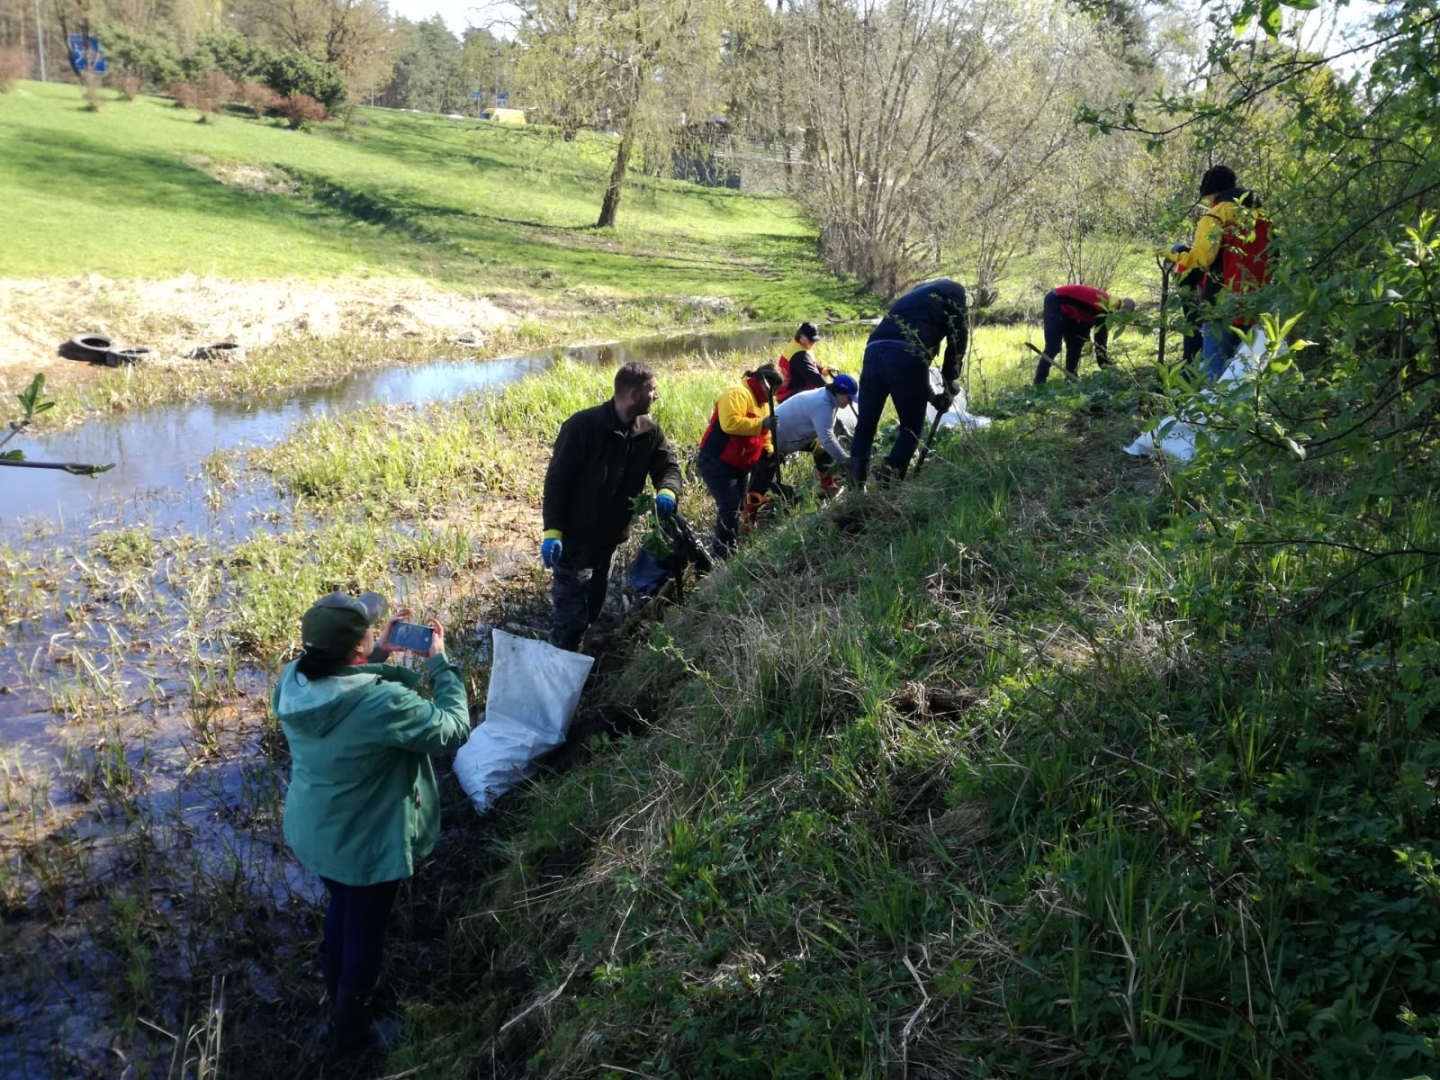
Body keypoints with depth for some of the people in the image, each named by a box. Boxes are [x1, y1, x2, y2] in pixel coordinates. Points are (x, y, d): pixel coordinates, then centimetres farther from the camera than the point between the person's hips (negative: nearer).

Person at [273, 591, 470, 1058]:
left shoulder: (293, 680, -16)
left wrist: (380, 654, -1)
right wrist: (441, 665, -15)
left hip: (311, 832, 7)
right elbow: (453, 730, -22)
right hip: (366, 844, -7)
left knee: (340, 908, 34)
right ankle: (347, 1029, 44)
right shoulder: (383, 702, -37)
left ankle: (337, 998, 60)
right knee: (364, 931, 20)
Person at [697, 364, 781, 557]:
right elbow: (730, 423, -32)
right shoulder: (737, 394, -17)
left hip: (739, 466, 10)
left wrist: (769, 452, 1)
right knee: (730, 507, -15)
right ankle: (722, 553, -9)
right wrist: (761, 423, -32)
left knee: (736, 507, 13)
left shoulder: (762, 402, 15)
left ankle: (730, 549, 23)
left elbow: (761, 435, 20)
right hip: (716, 462, -10)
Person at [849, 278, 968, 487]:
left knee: (865, 425, 15)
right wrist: (951, 382, 22)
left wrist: (929, 394, 34)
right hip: (906, 356, -6)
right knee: (911, 429, 9)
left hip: (874, 352, 6)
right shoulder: (954, 291, 21)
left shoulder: (915, 294, 40)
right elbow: (958, 338, 12)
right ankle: (888, 486, -3)